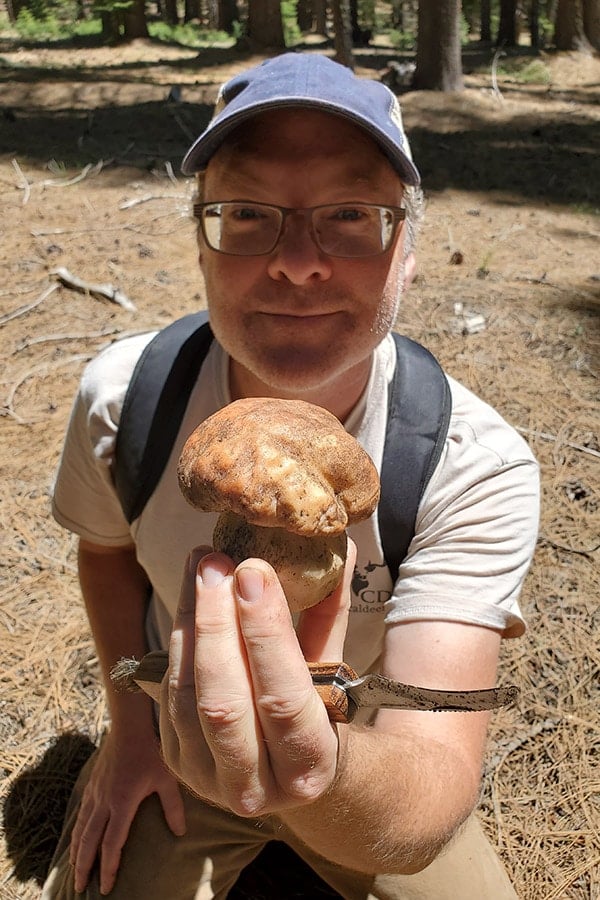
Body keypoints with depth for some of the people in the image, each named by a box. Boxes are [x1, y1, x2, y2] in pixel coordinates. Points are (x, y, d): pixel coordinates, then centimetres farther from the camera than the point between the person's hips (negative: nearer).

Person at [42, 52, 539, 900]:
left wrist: (324, 778, -56)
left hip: (371, 760, 1)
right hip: (176, 743, 0)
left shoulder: (479, 466, -30)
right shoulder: (123, 396, -22)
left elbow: (425, 813, -35)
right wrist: (131, 718, -3)